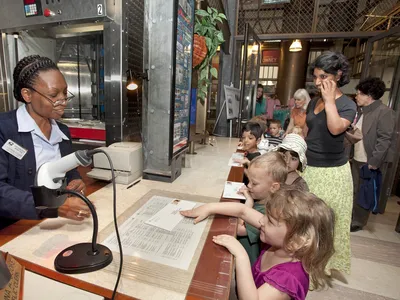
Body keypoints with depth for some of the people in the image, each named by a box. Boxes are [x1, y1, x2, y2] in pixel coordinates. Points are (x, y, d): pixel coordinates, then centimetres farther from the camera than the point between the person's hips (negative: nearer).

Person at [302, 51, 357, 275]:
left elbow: (336, 128, -31)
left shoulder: (347, 105, -10)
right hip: (309, 167, 6)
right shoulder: (314, 102, 9)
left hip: (332, 171, -6)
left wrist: (330, 99, -21)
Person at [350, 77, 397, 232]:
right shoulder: (362, 112, 12)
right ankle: (349, 217, 29)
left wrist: (374, 162, -20)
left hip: (370, 162, -7)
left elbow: (384, 140, -17)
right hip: (356, 160, 7)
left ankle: (358, 222, 21)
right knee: (353, 191, 15)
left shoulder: (385, 112, -12)